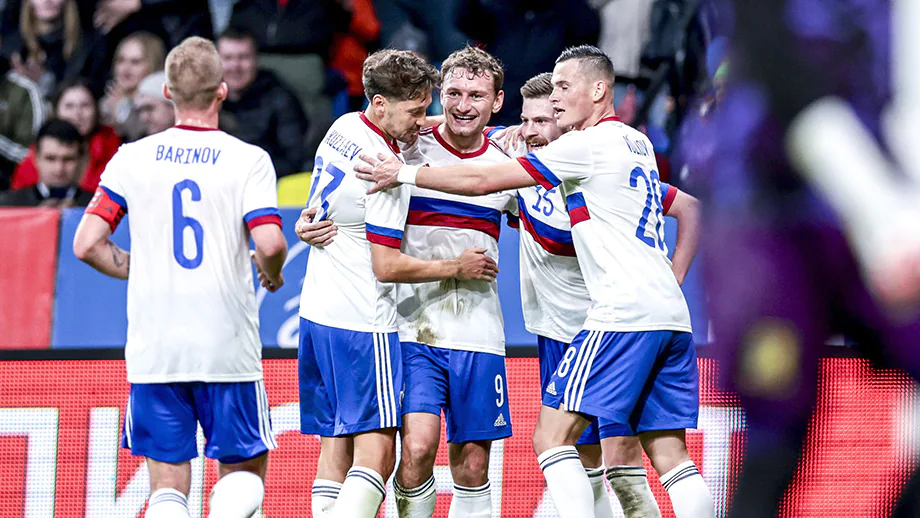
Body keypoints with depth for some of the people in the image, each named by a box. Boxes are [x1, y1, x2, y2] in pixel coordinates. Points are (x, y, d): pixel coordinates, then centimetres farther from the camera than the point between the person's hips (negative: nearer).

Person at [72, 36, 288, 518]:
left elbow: (87, 245, 0)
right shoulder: (248, 160, -4)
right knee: (245, 472, 12)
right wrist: (271, 275, 8)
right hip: (228, 347, -2)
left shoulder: (132, 158, 3)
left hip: (153, 348, 2)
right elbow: (269, 243, -15)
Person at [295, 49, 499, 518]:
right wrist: (456, 268, -5)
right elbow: (386, 266, -17)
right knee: (376, 452, -10)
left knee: (335, 447, 9)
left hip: (317, 312, 9)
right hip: (361, 321, -9)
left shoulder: (342, 127, 8)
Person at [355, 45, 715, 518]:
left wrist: (404, 173, 4)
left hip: (623, 313, -9)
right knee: (670, 457, 5)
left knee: (552, 437, -9)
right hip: (672, 315, 9)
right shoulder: (637, 143, 19)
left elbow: (484, 181, -4)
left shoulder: (589, 145, -5)